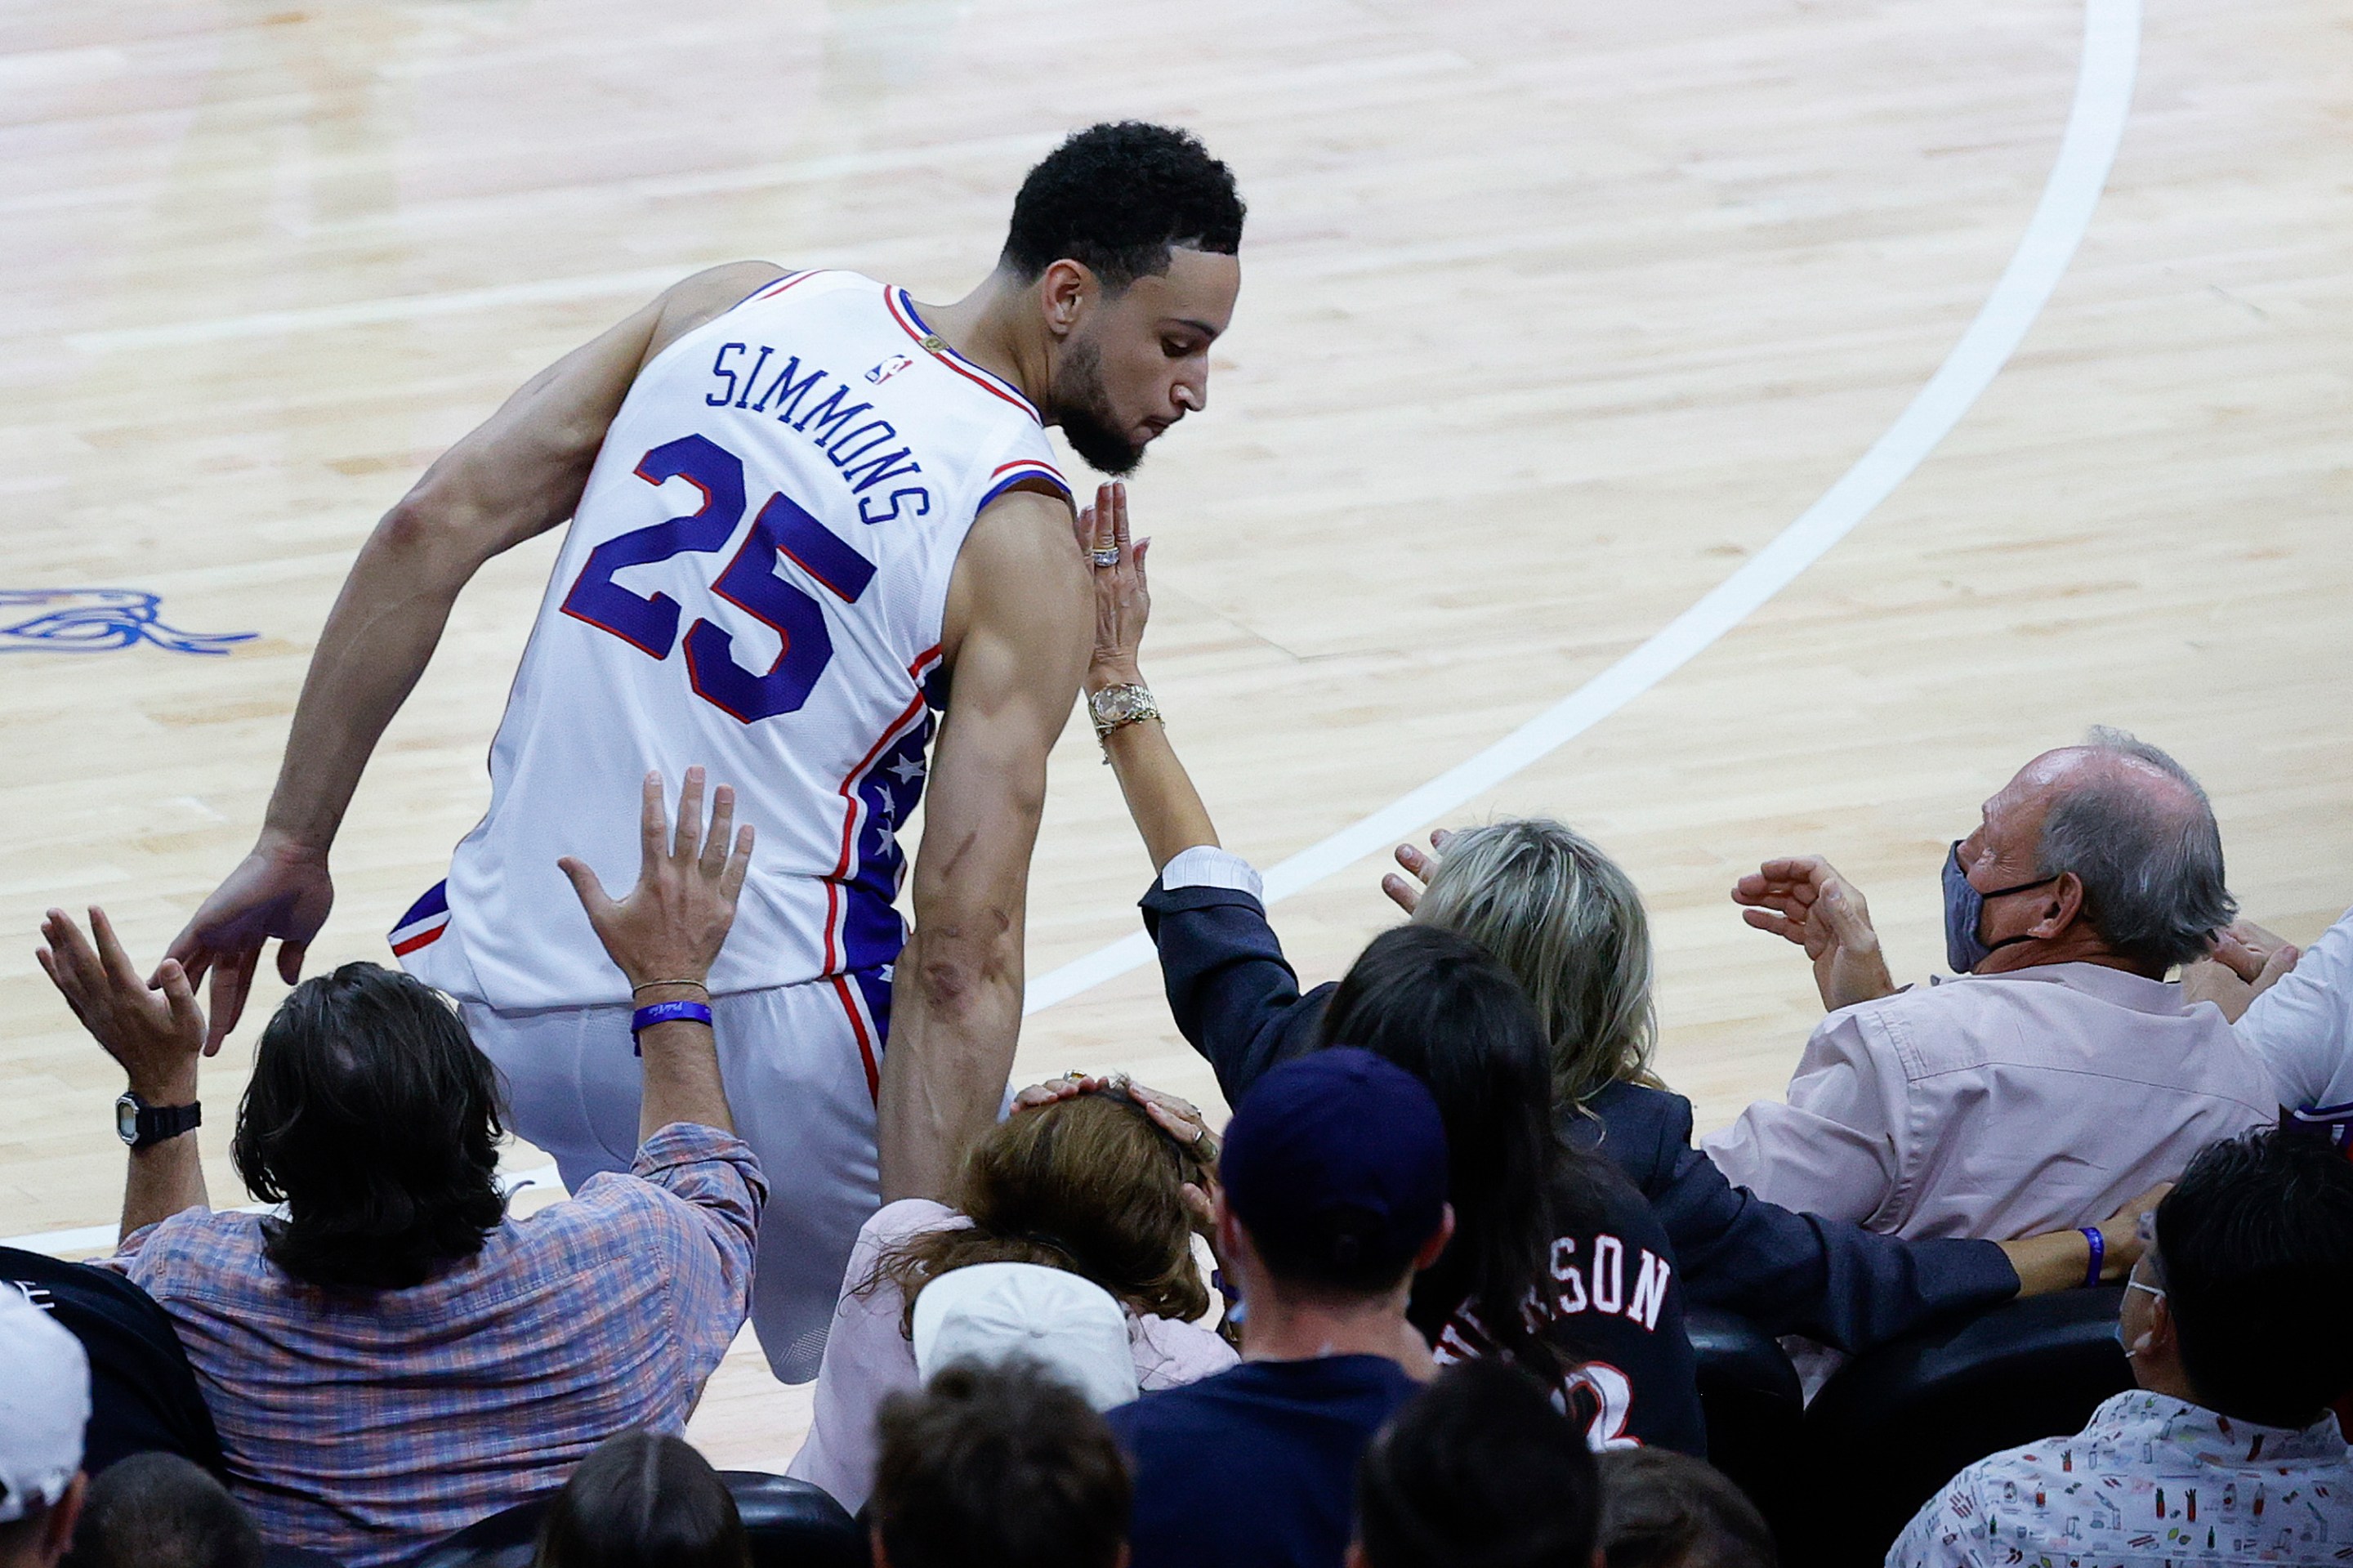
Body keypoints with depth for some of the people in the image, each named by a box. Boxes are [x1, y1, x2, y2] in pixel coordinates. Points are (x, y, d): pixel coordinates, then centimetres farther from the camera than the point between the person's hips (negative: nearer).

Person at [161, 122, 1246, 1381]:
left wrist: (292, 847, 6)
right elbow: (961, 958, -14)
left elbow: (431, 529, 1)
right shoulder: (1020, 545, -6)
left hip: (491, 994, 4)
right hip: (762, 1031, -4)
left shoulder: (742, 309, 7)